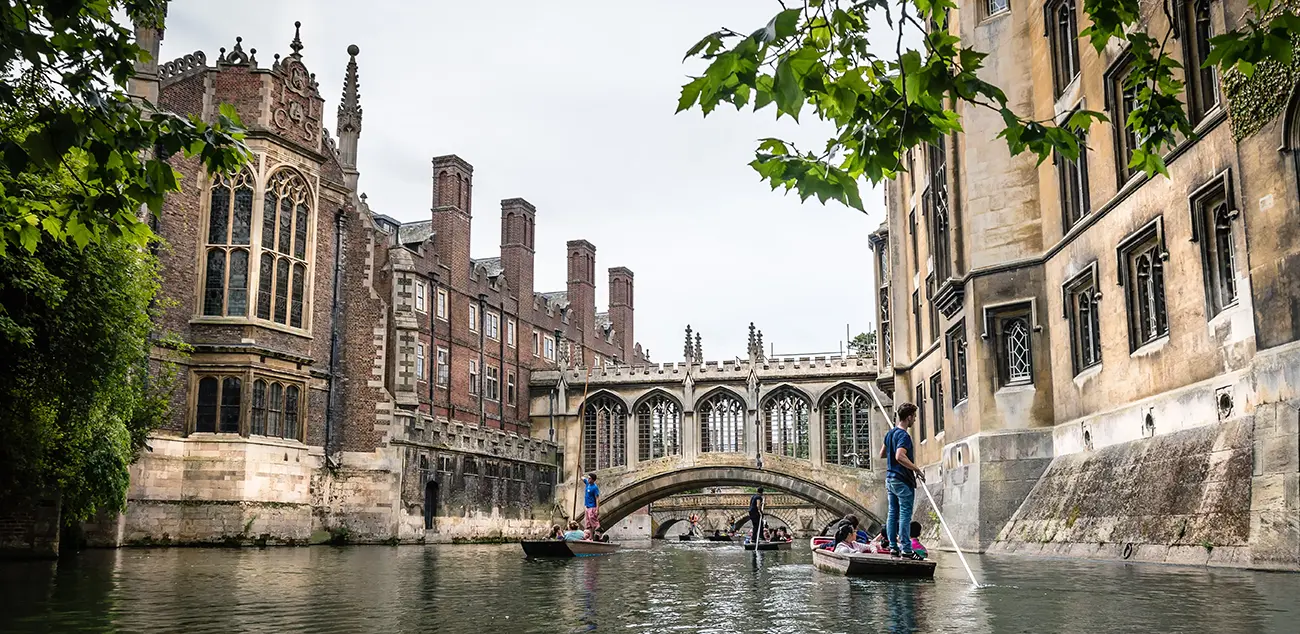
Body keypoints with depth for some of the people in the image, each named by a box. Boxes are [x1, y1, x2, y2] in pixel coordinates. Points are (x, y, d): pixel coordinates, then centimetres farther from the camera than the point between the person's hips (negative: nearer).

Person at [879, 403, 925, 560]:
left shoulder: (890, 433, 13)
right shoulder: (904, 435, -16)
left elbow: (882, 454, 22)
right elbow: (900, 457, -28)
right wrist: (917, 469, -21)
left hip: (890, 478, 9)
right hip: (903, 480, -9)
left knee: (893, 513, 10)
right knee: (905, 515, -6)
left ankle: (893, 547, 11)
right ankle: (906, 549, -6)